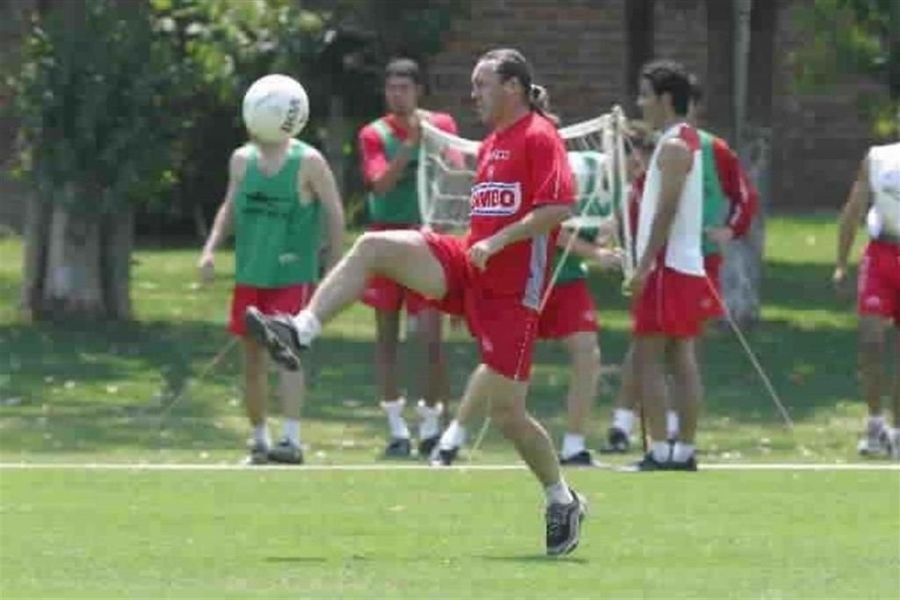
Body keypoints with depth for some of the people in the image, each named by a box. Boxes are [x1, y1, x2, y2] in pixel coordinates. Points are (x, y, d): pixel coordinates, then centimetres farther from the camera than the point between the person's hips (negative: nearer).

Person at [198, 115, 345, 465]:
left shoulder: (308, 161, -8)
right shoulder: (242, 159, 6)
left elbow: (335, 213, -3)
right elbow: (230, 207, 19)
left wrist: (333, 266, -5)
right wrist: (211, 247, 6)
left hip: (293, 275, -5)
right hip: (249, 275, 5)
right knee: (252, 358, 9)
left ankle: (292, 440, -23)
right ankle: (259, 441, 22)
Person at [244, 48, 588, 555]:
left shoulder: (538, 138, -10)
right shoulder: (492, 144, 17)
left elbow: (560, 207, -21)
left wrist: (498, 242, -22)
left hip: (512, 289, -8)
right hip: (467, 266, 8)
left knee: (506, 410, -6)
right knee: (373, 247, -13)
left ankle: (563, 502, 13)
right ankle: (300, 331, -20)